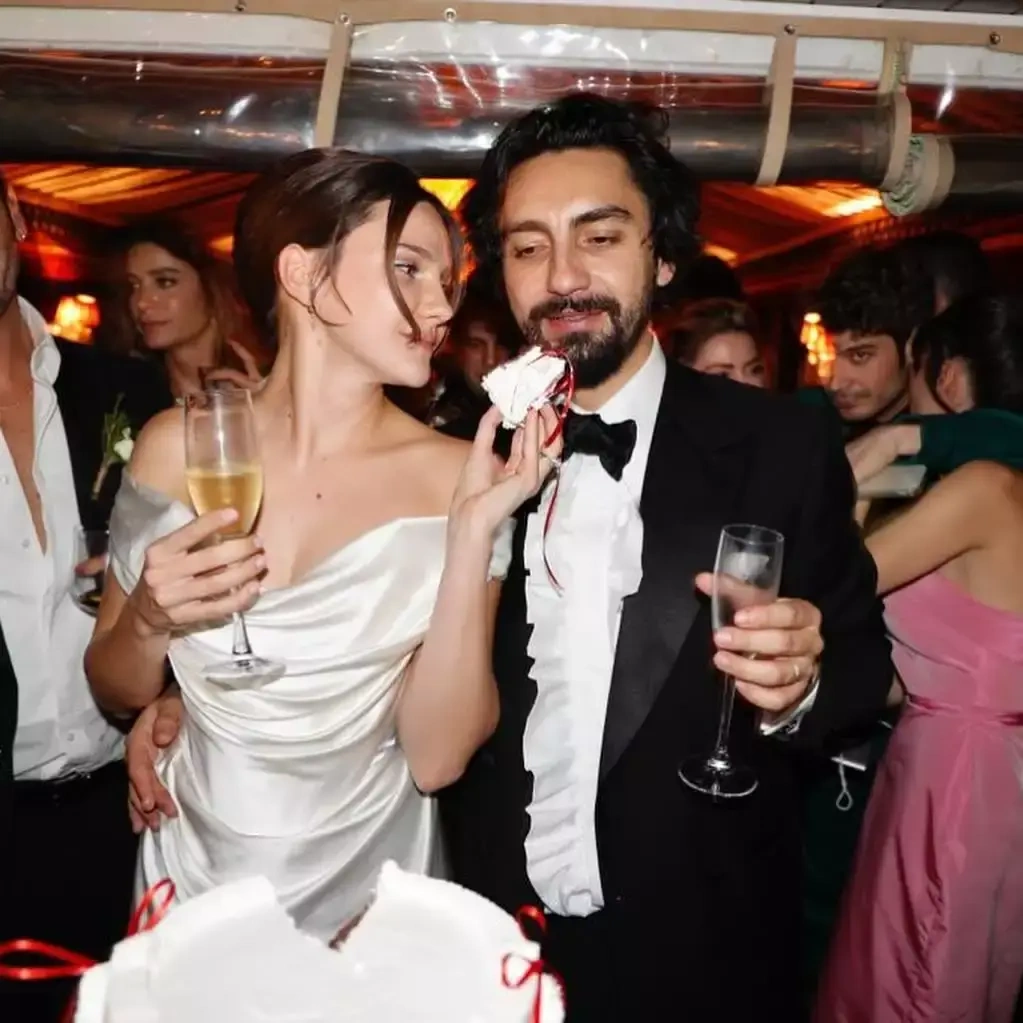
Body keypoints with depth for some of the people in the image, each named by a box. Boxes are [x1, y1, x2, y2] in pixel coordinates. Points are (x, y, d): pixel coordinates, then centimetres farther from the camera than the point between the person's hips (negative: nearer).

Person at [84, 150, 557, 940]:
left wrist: (472, 533, -28)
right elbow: (115, 693, 0)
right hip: (194, 877, 2)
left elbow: (438, 759, -19)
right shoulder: (178, 447, -10)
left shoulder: (456, 478, -16)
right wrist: (149, 621, -21)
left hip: (366, 894, -1)